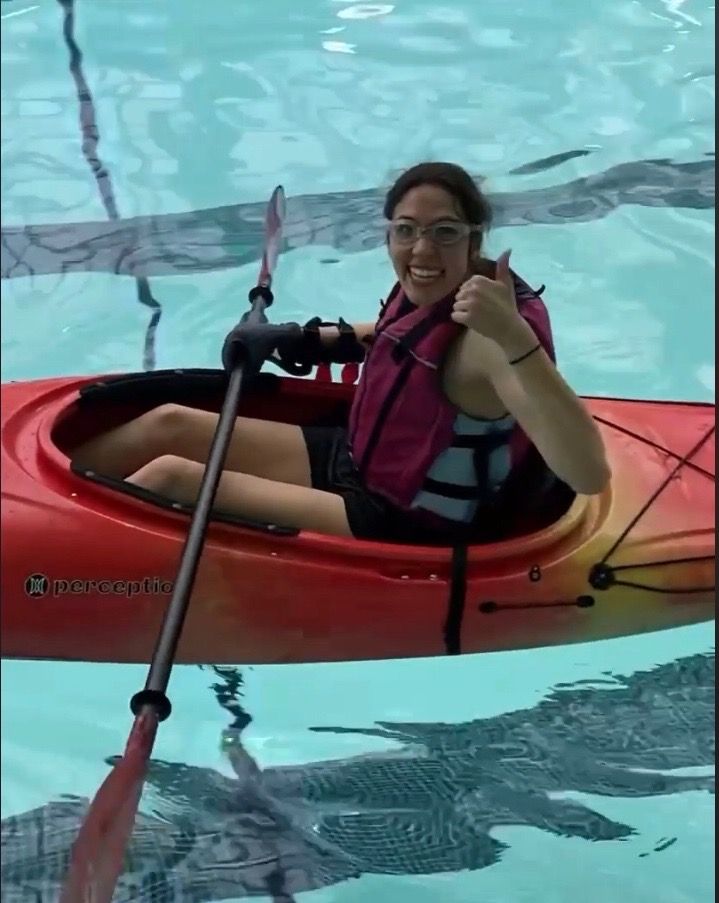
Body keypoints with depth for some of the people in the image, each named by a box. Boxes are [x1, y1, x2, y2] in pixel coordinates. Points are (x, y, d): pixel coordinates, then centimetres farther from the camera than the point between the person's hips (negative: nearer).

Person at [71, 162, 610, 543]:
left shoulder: (492, 340, -29)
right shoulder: (431, 289, -5)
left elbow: (590, 476, -42)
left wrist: (518, 339, -53)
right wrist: (317, 341, 13)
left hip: (402, 529, -9)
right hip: (357, 459, 9)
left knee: (169, 477, -14)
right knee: (170, 423, 11)